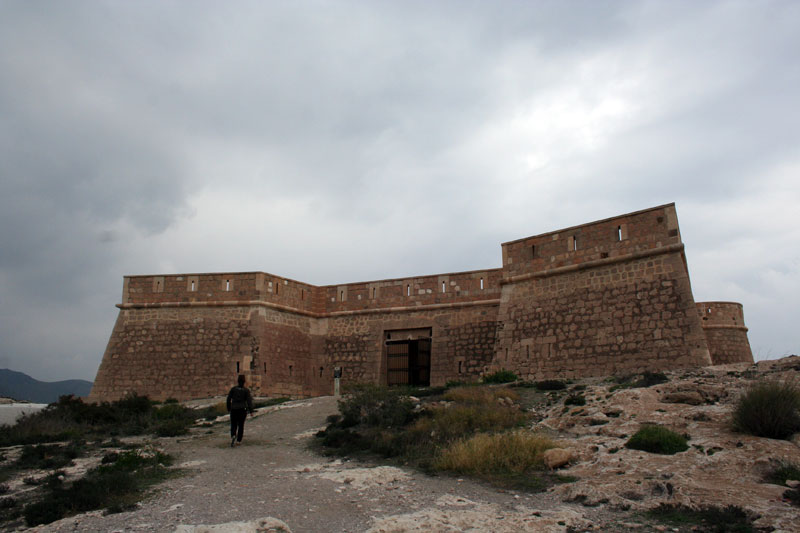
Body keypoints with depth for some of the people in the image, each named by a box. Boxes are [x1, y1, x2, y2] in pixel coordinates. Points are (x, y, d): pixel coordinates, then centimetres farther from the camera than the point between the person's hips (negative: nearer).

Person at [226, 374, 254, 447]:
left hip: (234, 409, 0)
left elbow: (228, 399, 1)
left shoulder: (233, 389, 0)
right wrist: (251, 411, -8)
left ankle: (233, 436, -21)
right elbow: (249, 401, -11)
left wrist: (228, 409, 14)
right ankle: (239, 440, 17)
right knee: (241, 425, 15)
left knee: (233, 425, 7)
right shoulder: (246, 390, -5)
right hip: (243, 409, 0)